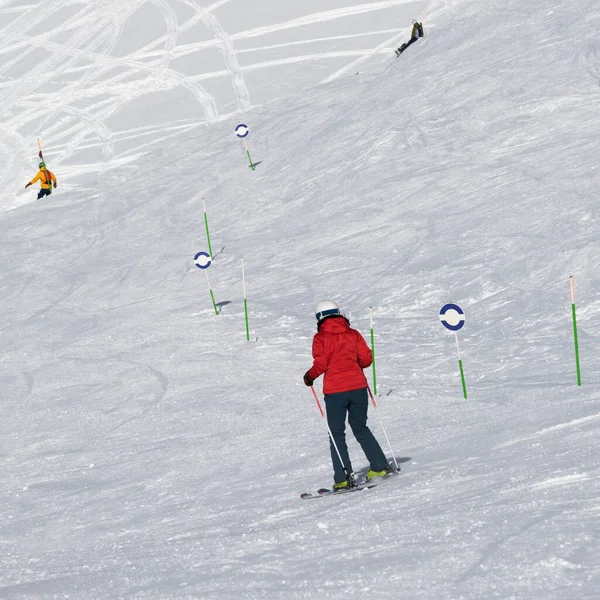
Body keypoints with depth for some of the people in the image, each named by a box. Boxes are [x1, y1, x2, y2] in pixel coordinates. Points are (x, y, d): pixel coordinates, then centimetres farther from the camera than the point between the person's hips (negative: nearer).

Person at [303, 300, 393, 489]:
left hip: (335, 391, -4)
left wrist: (309, 376, 7)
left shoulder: (320, 338, -4)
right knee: (360, 428, 19)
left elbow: (320, 364, -11)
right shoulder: (353, 334, 6)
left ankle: (343, 478, 0)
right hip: (358, 387, 4)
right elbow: (366, 358, 3)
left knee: (337, 434, 5)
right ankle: (380, 466, 16)